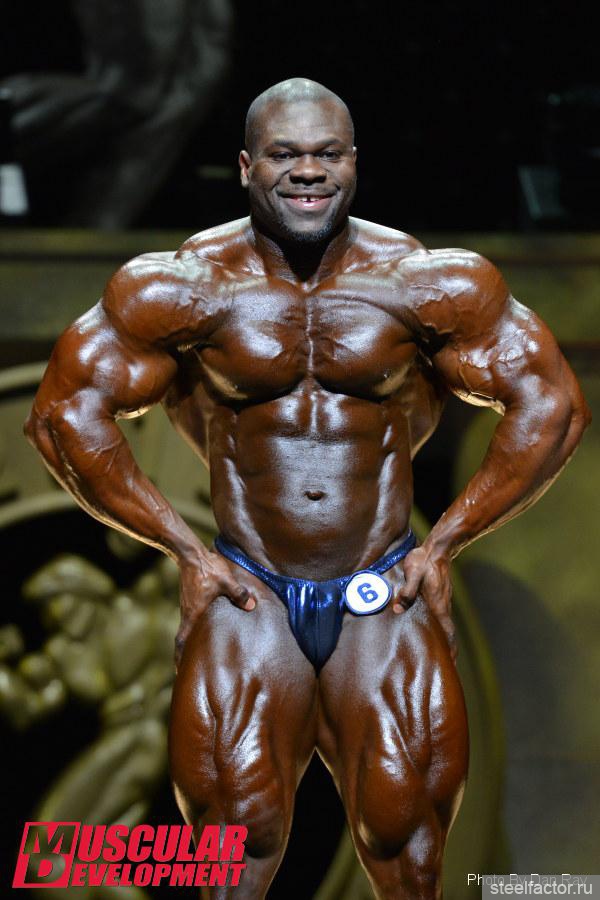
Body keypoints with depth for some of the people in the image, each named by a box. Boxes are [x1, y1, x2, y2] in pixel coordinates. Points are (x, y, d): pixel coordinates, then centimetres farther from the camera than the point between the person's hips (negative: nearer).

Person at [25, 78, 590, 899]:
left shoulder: (428, 284, -3)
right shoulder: (185, 287, -5)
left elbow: (552, 407, 1)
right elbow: (66, 414, -1)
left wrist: (442, 546, -1)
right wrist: (186, 552, -3)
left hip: (384, 594, 0)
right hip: (249, 593, 0)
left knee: (407, 826, -5)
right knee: (237, 822, -7)